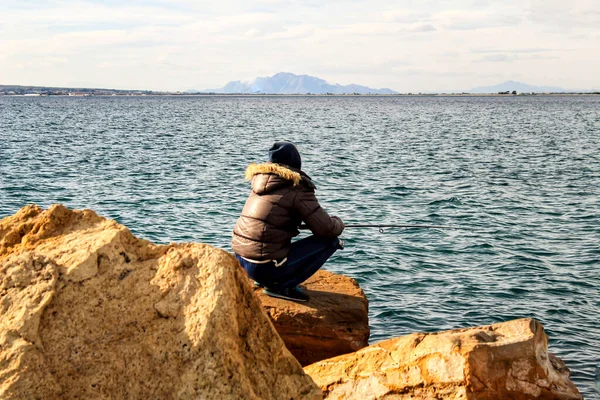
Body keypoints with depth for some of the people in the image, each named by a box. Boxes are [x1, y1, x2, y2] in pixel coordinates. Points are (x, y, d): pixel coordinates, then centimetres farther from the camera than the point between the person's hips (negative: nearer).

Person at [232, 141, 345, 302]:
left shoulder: (260, 181, 11)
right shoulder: (297, 188, -10)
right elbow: (327, 230, -11)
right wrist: (338, 223, 13)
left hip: (240, 261, 8)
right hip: (266, 267, -8)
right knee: (330, 241, 0)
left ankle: (264, 280, 20)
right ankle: (282, 286, -3)